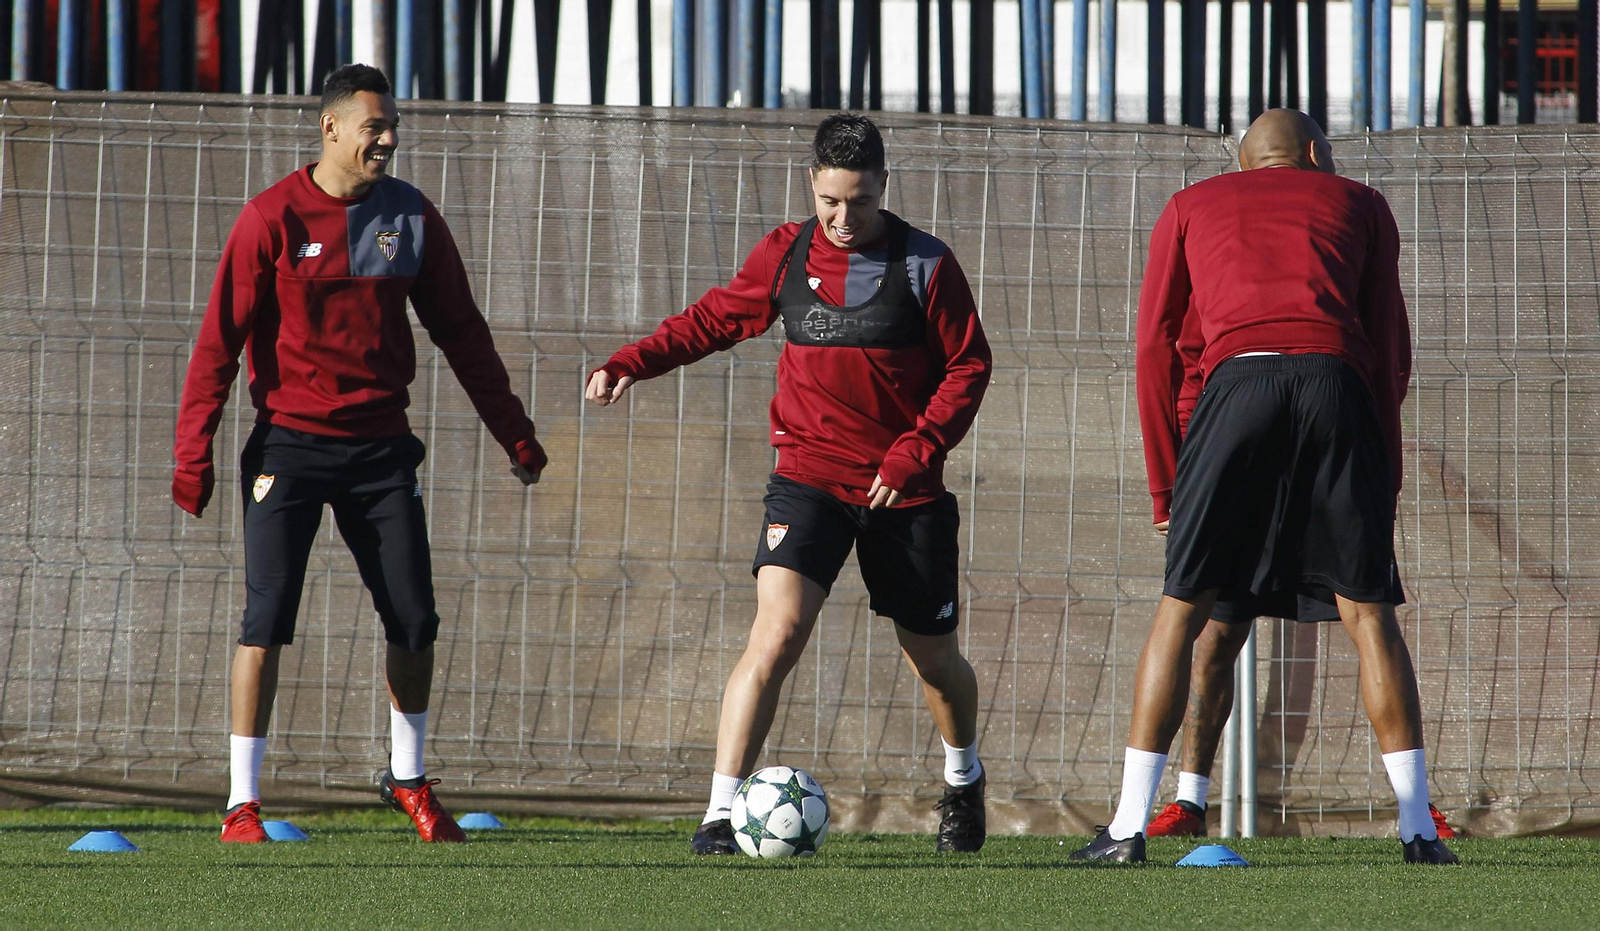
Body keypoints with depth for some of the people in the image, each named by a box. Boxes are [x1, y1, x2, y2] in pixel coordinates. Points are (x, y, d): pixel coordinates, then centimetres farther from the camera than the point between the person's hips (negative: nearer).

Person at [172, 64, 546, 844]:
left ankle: (408, 779, 24)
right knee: (267, 618, -9)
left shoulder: (412, 218, 5)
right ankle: (242, 802, -3)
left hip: (379, 446, 4)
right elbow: (220, 338, -6)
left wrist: (513, 431, 11)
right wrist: (193, 451, -11)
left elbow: (460, 331, 13)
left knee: (414, 623, 3)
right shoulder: (274, 218, -6)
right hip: (290, 443, -4)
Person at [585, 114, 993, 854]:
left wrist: (918, 450, -14)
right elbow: (715, 319, 13)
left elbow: (967, 366, -2)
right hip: (809, 479, 0)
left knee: (933, 656, 14)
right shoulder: (786, 254, 1)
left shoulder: (925, 265, -6)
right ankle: (721, 811, -20)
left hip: (904, 489, 0)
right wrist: (631, 363, 0)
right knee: (777, 632, -20)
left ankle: (962, 783, 45)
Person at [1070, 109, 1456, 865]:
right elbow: (1392, 346, 17)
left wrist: (1164, 483, 18)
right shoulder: (1359, 205, 26)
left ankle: (1128, 827, -1)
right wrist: (1385, 467, 19)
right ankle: (1417, 825, 1)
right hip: (1336, 382, 0)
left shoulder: (1190, 208, 27)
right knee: (1368, 611, 5)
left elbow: (1156, 349, 18)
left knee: (1181, 610, 4)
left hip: (1236, 378, 0)